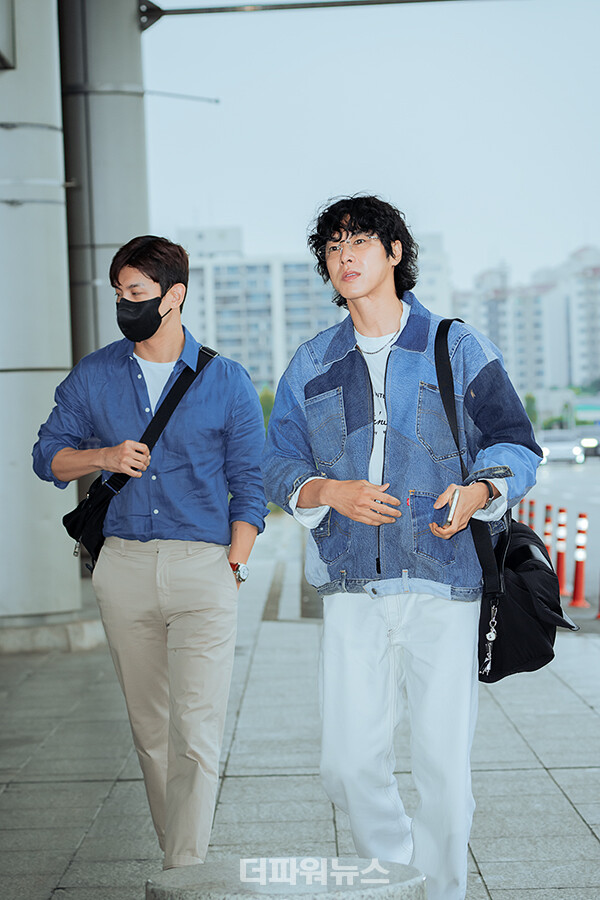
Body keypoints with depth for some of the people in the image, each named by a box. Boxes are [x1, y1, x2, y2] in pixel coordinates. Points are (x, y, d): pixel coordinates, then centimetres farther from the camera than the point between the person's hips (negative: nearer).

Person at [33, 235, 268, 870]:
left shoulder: (226, 382, 2)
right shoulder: (93, 376, 8)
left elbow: (250, 484, 5)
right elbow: (47, 455, 14)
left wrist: (234, 567, -3)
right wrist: (102, 457, -6)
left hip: (205, 564, -3)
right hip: (124, 567, 3)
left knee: (196, 734, -9)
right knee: (149, 729, 11)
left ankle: (184, 871, -3)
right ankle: (174, 851, 24)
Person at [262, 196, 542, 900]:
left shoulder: (457, 349, 7)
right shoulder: (311, 366, 15)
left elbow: (515, 443, 5)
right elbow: (278, 465, 13)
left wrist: (480, 491, -16)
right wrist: (329, 492, -9)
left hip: (444, 582, -2)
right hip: (352, 586, 2)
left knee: (444, 760, 0)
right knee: (348, 762, -1)